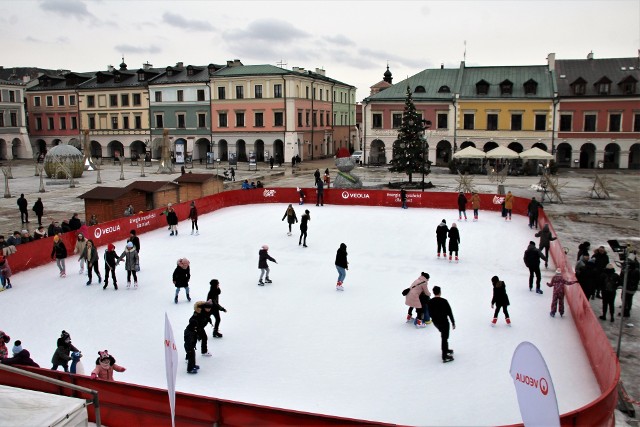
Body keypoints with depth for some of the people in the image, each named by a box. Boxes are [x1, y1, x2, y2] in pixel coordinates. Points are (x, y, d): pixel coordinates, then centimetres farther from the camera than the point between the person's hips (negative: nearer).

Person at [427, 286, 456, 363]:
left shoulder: (429, 302, -5)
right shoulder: (444, 301, -19)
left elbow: (430, 313, 4)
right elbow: (449, 313, -14)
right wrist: (453, 322, -4)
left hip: (435, 322, 6)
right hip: (444, 322, -5)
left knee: (443, 335, 27)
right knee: (445, 338, 3)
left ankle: (446, 349, 40)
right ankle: (445, 356, 6)